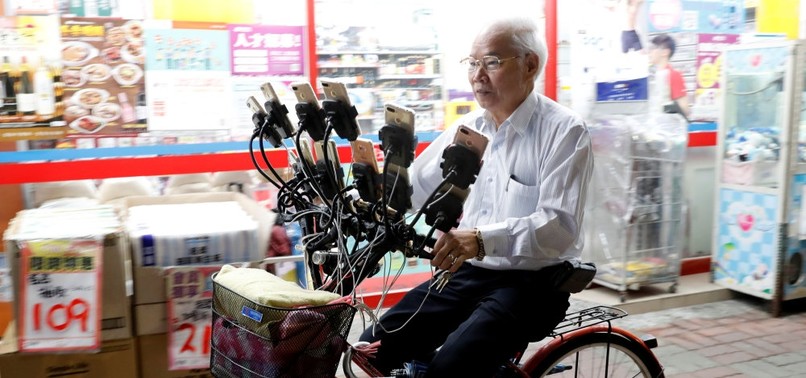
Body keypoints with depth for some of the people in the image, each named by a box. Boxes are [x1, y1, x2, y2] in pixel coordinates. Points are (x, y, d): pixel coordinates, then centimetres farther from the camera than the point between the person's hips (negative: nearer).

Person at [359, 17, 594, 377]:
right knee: (376, 348, -8)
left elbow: (560, 225, -21)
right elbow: (412, 186, 10)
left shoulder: (564, 130, -10)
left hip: (531, 281, -5)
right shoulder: (467, 128, 8)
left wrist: (483, 238, -36)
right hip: (469, 273, 6)